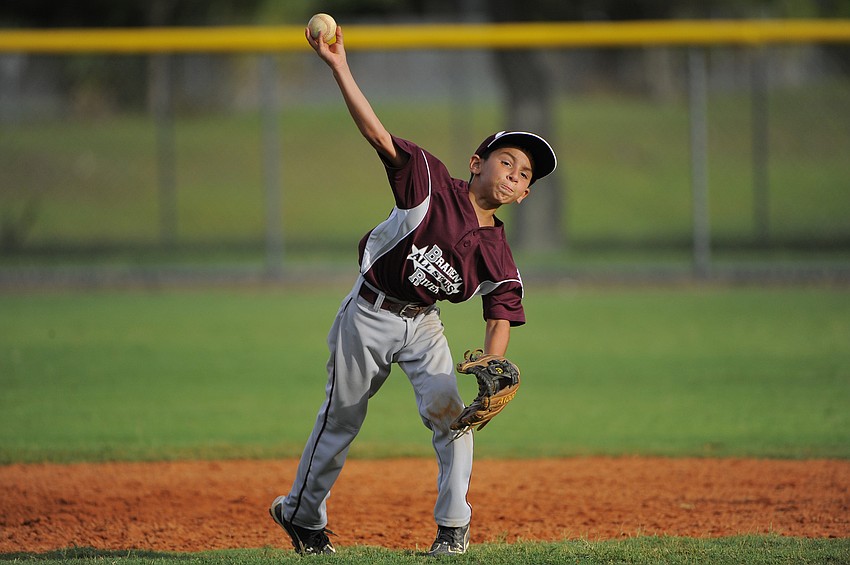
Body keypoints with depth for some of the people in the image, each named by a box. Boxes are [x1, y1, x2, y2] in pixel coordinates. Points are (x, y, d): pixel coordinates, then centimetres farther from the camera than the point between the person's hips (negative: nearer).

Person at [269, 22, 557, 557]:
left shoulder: (498, 257, -7)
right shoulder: (433, 183, -16)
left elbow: (501, 320, -10)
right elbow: (378, 133, -22)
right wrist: (339, 67, -31)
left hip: (423, 325, 3)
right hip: (369, 316, -3)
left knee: (449, 412, -14)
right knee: (341, 418, 7)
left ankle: (454, 527, -3)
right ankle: (302, 514, 26)